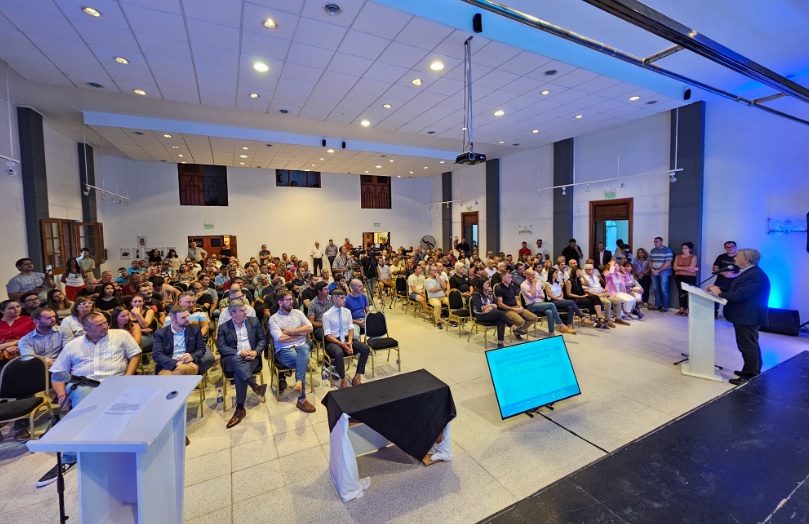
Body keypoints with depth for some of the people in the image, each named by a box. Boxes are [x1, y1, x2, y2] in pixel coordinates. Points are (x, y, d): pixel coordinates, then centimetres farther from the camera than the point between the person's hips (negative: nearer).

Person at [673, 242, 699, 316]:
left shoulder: (693, 257, 2)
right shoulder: (678, 257, 12)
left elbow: (691, 267, -11)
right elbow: (675, 267, 2)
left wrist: (680, 267, -3)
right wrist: (686, 268, -5)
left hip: (690, 277, -3)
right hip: (679, 277, 3)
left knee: (688, 293, -6)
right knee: (681, 292, 0)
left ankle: (687, 310, -4)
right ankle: (681, 310, 4)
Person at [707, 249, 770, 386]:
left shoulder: (754, 275, -24)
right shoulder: (749, 272, 11)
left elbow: (739, 295, -30)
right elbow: (735, 290, 11)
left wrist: (720, 294, -16)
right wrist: (718, 288, -1)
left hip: (747, 317, -11)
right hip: (746, 316, 11)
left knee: (747, 347, -1)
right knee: (751, 345, 20)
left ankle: (750, 377, 9)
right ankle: (753, 372, 33)